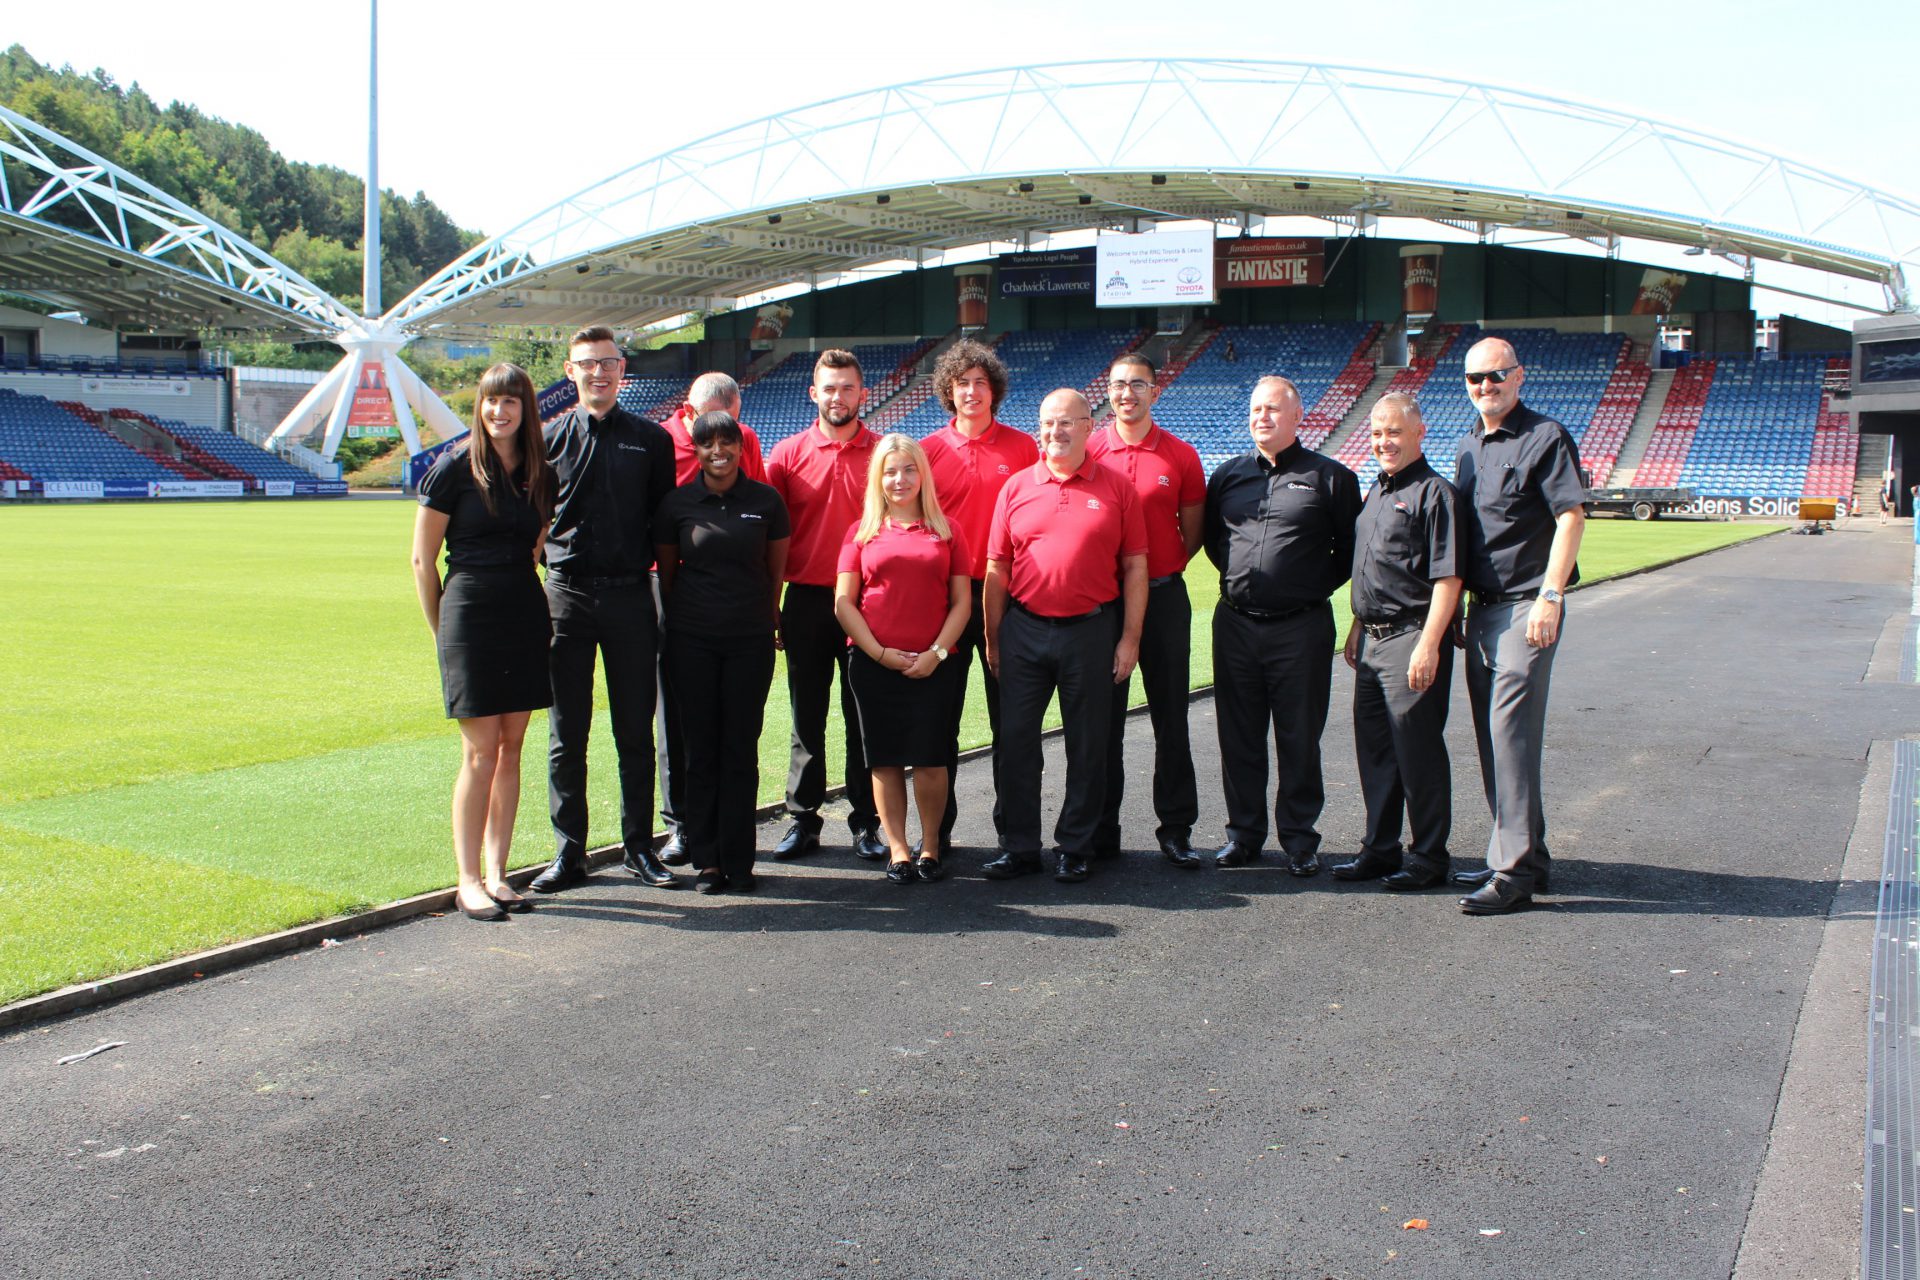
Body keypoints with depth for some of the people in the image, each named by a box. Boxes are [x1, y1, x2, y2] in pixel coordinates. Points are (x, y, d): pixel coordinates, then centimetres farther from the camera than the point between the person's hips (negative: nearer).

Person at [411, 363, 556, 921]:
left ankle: (496, 874, 14)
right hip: (470, 611, -5)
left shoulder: (540, 472, 8)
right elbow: (423, 560, -1)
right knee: (481, 753, -5)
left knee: (511, 750, 7)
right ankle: (468, 880, 4)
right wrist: (442, 631, 3)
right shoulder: (455, 466, -5)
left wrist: (523, 598, 14)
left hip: (526, 616, 5)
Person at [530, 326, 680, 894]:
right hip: (566, 596, 0)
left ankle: (639, 847, 16)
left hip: (630, 597, 0)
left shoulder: (651, 439, 7)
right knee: (565, 735, 4)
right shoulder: (550, 439, 7)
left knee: (635, 731, 6)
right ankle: (569, 852, 12)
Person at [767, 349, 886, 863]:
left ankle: (866, 822, 15)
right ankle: (802, 820, 16)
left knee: (864, 718, 6)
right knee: (806, 717, 8)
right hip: (806, 601, 1)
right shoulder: (788, 454, 4)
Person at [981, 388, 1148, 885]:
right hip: (1024, 629, 2)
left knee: (1088, 746, 6)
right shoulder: (1016, 488, 5)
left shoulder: (1116, 488, 1)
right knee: (1015, 741, 4)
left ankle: (1074, 848, 19)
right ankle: (1020, 847, 16)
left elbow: (1134, 568, 2)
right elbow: (997, 570, 7)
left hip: (1091, 630, -1)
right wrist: (993, 638, 4)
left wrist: (1130, 638, -4)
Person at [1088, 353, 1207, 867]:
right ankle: (1101, 831, 15)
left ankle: (1176, 828, 14)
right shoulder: (1088, 451, 1)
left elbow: (1193, 530, 9)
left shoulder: (1181, 456, 2)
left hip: (1164, 596, 0)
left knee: (1171, 717, 5)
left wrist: (1161, 570, 2)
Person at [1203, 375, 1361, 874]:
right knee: (1239, 736, 9)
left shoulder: (1330, 477, 1)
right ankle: (1243, 832, 19)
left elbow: (1351, 547, 5)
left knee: (1299, 739, 3)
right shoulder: (1228, 475, 11)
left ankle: (1299, 838, 13)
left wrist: (1318, 585, 1)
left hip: (1301, 628, -3)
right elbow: (1209, 535, 23)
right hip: (1235, 624, 3)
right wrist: (1238, 575, 13)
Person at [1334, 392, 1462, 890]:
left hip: (1412, 638, -9)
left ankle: (1428, 858, 9)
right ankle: (1380, 849, 24)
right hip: (1373, 639, 9)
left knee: (1417, 751, -2)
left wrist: (1428, 645, -22)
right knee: (1373, 748, 13)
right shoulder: (1376, 491, 17)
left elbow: (1448, 577, -17)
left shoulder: (1433, 493, -11)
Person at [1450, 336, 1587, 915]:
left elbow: (1571, 517, -13)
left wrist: (1549, 596, -20)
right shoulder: (1468, 446, 17)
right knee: (1491, 737, 12)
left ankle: (1514, 871, -9)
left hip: (1526, 607, -8)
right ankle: (1526, 855, 23)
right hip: (1482, 608, 8)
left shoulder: (1545, 437, -7)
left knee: (1511, 734, -12)